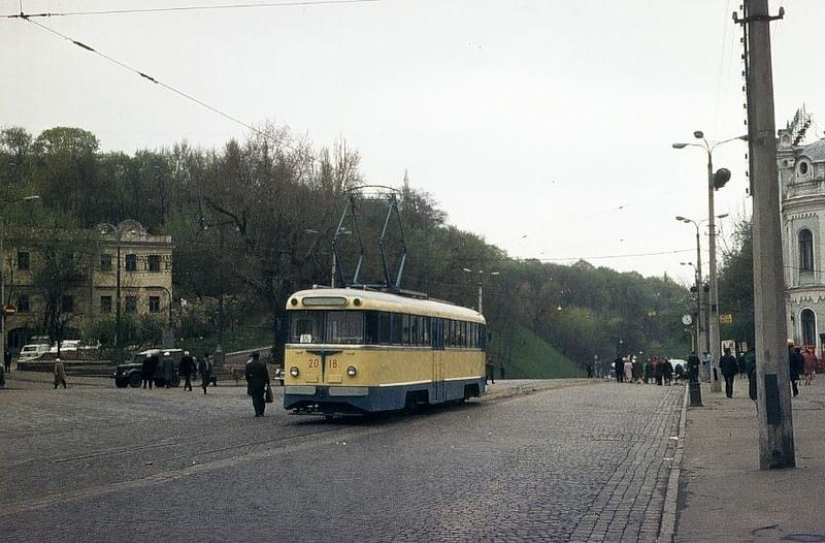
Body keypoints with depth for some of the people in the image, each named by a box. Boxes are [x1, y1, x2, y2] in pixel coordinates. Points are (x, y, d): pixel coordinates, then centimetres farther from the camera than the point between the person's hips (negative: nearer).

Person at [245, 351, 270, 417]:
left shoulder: (249, 364, -4)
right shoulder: (263, 364, 5)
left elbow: (246, 374, -8)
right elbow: (266, 374, 4)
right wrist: (267, 383, 8)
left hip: (253, 383, -3)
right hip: (262, 383, 3)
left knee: (255, 398, -2)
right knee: (261, 397, 13)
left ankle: (258, 413, -9)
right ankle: (261, 412, 12)